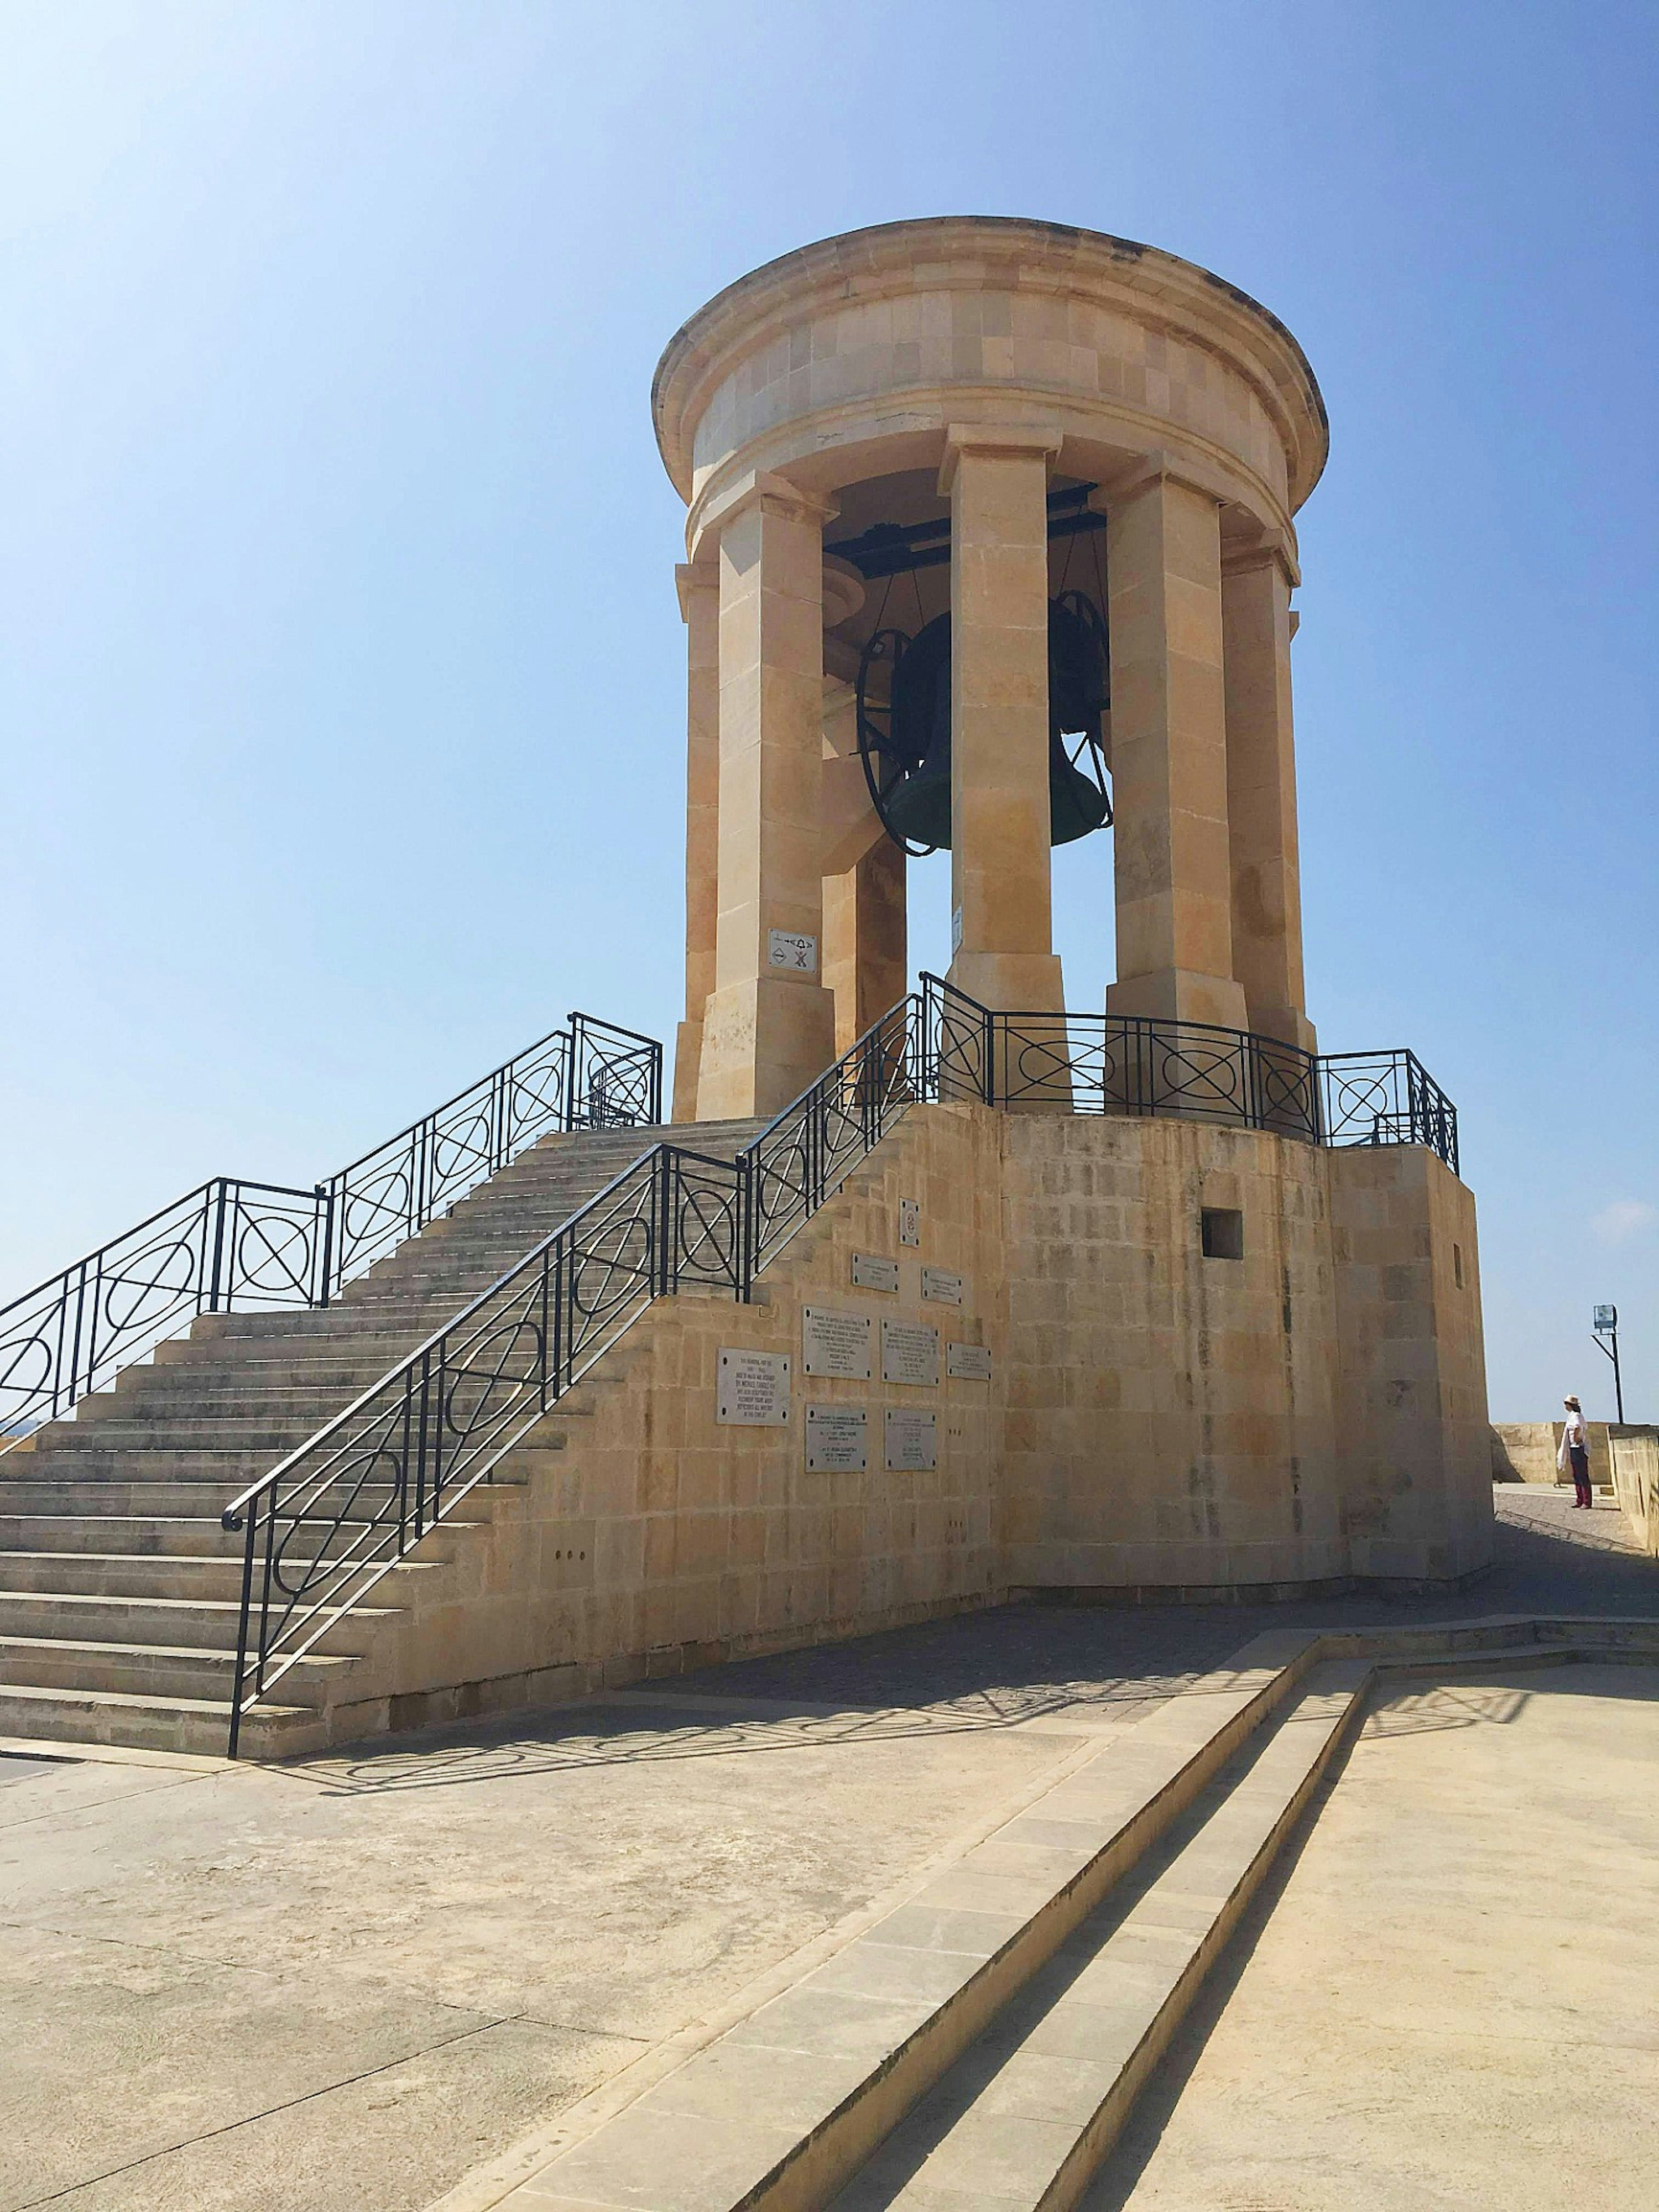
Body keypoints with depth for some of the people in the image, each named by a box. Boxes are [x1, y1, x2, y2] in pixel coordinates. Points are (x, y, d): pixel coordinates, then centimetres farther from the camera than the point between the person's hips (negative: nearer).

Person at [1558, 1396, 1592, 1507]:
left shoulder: (1576, 1416, -14)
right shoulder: (1571, 1416, 16)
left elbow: (1578, 1427, -34)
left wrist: (1576, 1438, -22)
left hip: (1579, 1448, -10)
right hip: (1573, 1448, 10)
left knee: (1583, 1476, -8)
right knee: (1576, 1476, 12)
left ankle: (1587, 1501, -6)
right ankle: (1579, 1500, 16)